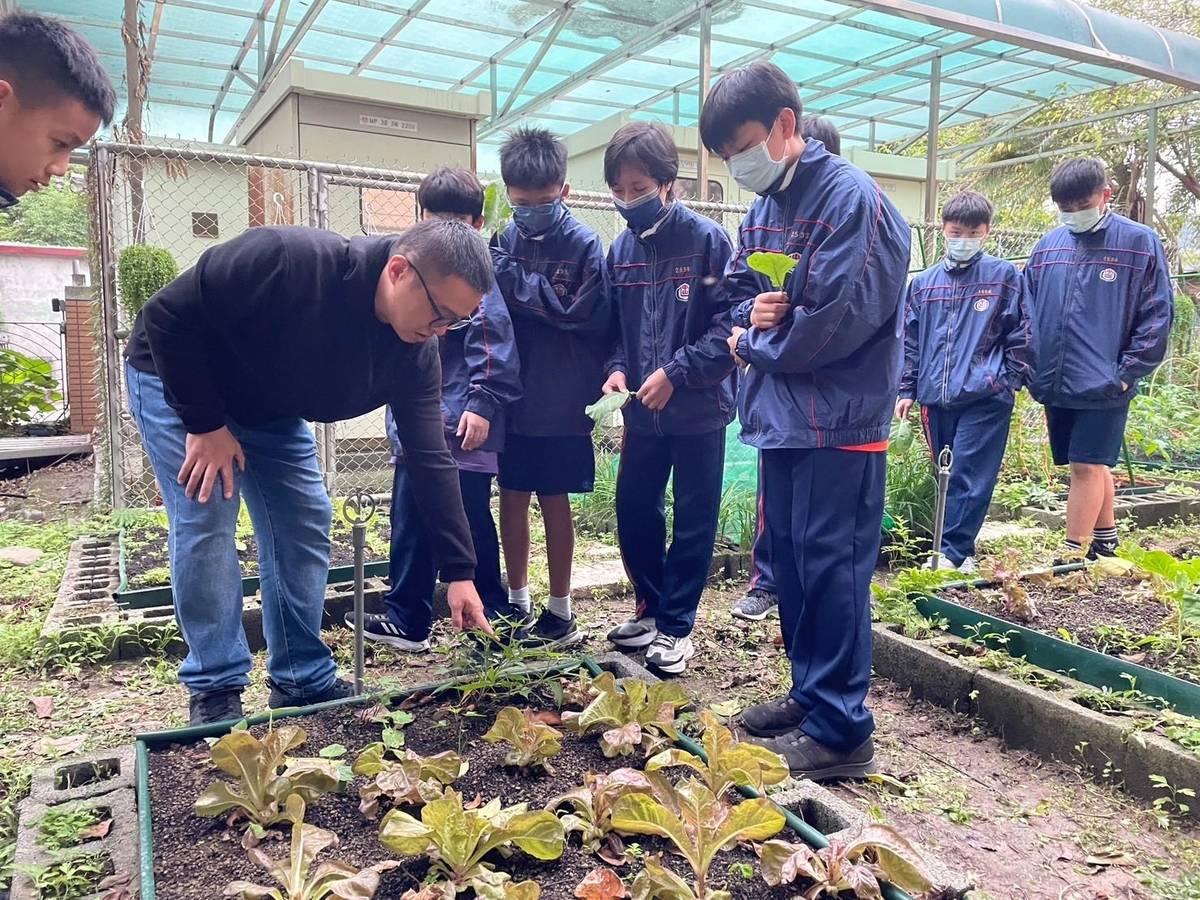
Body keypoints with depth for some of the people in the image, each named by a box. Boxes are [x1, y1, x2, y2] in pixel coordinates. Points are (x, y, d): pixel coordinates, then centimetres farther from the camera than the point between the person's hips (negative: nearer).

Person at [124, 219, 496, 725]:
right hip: (178, 380, -5)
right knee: (206, 523, -13)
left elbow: (430, 459, -19)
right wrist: (204, 423, -25)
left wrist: (459, 572, -21)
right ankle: (214, 690, 2)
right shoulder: (289, 260, -38)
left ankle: (304, 681, 12)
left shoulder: (414, 353, -20)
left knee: (305, 526, 0)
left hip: (271, 411, 5)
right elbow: (168, 315, -29)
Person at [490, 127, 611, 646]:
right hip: (513, 398, 4)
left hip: (563, 403, -4)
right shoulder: (503, 242, 5)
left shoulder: (583, 244, -6)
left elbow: (586, 314, -17)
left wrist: (514, 280, -17)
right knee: (512, 498, 11)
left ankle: (559, 608, 21)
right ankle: (516, 599, 28)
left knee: (554, 501, 5)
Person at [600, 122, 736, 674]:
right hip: (642, 410, 6)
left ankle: (675, 627, 18)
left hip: (699, 407, -5)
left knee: (693, 521, 5)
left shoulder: (706, 239, -11)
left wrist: (675, 372, -20)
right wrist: (617, 369, -6)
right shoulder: (620, 248, 6)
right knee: (633, 510, 12)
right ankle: (650, 607, 31)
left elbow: (729, 323, -15)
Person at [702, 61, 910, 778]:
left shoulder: (851, 198, -14)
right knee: (791, 562, 15)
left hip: (838, 423, -9)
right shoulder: (764, 205, 13)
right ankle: (809, 696, 31)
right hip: (782, 417, 9)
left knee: (830, 570, -3)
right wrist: (751, 312, -6)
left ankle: (841, 732, 10)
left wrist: (754, 342, -7)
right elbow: (737, 288, 18)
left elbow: (839, 317, -21)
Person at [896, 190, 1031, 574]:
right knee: (945, 477, 10)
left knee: (968, 478, -7)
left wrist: (1007, 381, -4)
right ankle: (959, 550, 20)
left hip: (984, 399, -4)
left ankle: (953, 553, -2)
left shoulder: (1005, 276, 2)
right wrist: (907, 389, 9)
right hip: (936, 398, 4)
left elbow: (1020, 336, 3)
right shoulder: (924, 282, 11)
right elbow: (910, 340, 14)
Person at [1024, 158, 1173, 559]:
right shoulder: (1048, 246, 8)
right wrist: (1031, 369, 6)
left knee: (1086, 466, -5)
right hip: (1054, 384, 5)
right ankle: (1105, 539, 32)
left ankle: (1074, 555, 4)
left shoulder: (1139, 243, -4)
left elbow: (1158, 314, -5)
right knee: (1094, 464, 17)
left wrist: (1127, 373, -10)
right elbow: (1026, 311, 13)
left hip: (1103, 386, -5)